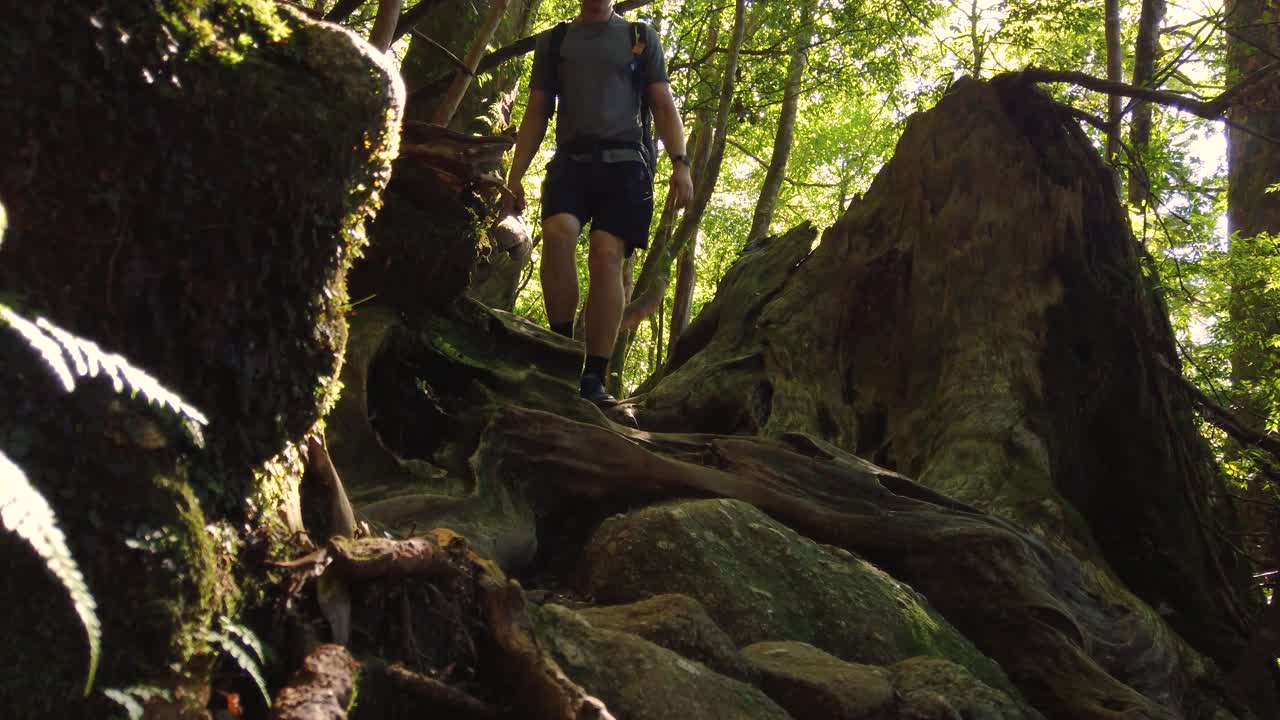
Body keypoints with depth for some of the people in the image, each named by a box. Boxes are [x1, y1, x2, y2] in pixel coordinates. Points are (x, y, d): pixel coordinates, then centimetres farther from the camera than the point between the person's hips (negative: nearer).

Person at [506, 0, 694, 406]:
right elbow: (536, 115, 19)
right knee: (557, 231, -28)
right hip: (571, 161, 1)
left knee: (606, 255, -18)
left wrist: (680, 164, -3)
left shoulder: (641, 38, 18)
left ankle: (594, 378, -18)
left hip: (624, 162, -1)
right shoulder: (553, 41, 21)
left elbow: (664, 108, 12)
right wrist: (515, 176, 9)